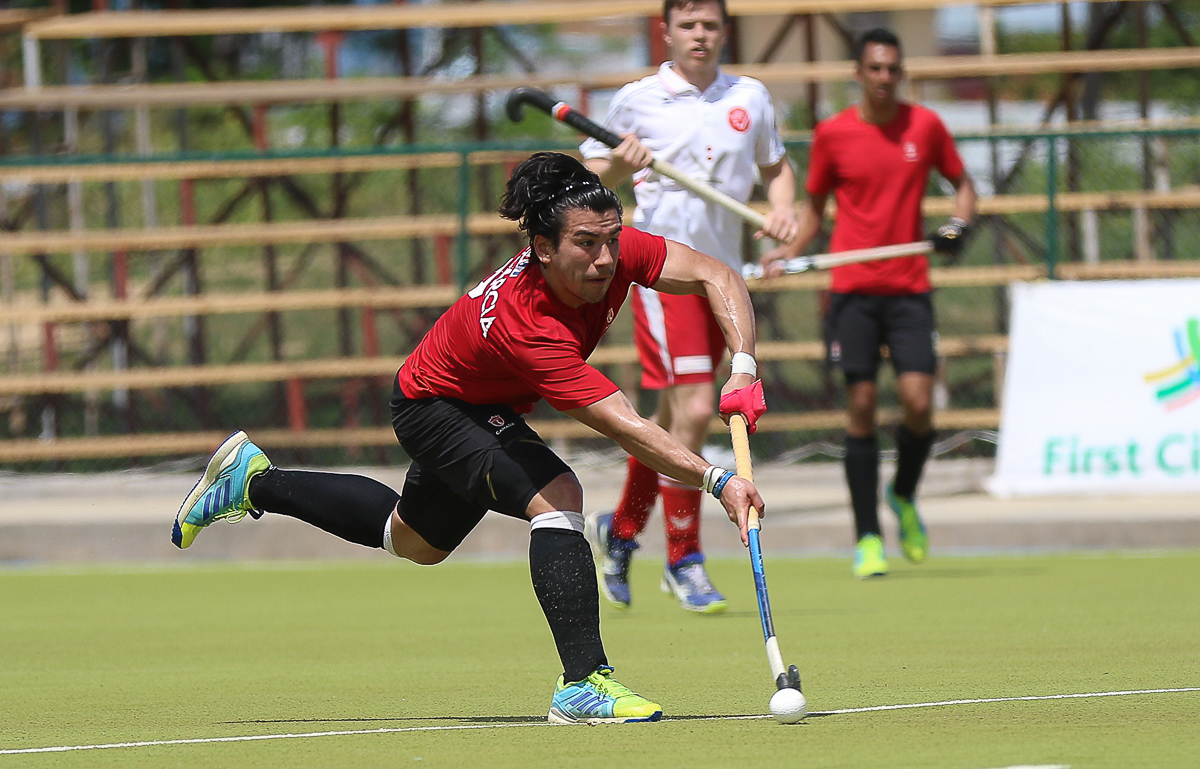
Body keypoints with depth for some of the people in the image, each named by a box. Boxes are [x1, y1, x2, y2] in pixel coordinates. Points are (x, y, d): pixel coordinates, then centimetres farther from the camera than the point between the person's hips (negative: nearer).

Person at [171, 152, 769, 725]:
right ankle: (583, 683, -30)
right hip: (434, 407, -9)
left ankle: (254, 483, 44)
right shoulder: (525, 327, -44)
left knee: (412, 542, 29)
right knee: (556, 498, -32)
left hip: (482, 410, 9)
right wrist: (715, 481, -53)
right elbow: (625, 428, -47)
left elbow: (718, 278, -19)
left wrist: (743, 368, -34)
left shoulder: (616, 250, -26)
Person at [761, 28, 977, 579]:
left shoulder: (925, 126, 4)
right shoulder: (832, 134, 2)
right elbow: (814, 204, 14)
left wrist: (958, 225, -3)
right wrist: (789, 251, -2)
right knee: (861, 405, -4)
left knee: (918, 401, -11)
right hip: (852, 289, -1)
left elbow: (962, 184, 17)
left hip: (910, 288, 1)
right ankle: (867, 538, 3)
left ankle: (903, 496, 19)